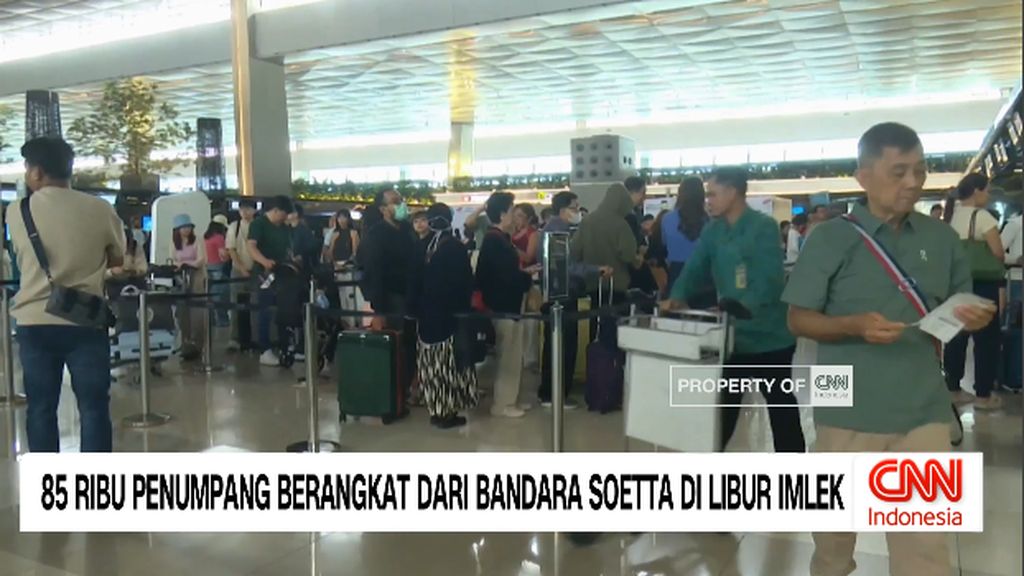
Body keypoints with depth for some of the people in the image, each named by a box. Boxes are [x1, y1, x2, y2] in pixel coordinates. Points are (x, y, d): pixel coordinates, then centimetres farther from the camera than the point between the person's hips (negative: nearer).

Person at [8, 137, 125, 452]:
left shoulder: (15, 211, 0)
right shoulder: (100, 209, -4)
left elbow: (22, 260, 15)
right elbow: (118, 261, 7)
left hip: (34, 321, 2)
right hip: (86, 321, -1)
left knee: (40, 408, 10)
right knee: (93, 406, 5)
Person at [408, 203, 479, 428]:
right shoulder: (456, 248, -12)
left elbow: (414, 282, 4)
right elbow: (466, 282, -10)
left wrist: (415, 309, 12)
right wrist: (465, 308, 1)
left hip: (426, 313, 4)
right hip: (451, 313, -4)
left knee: (431, 362, 10)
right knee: (448, 360, 2)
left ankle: (435, 408, 16)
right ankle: (447, 411, 4)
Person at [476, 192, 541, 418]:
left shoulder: (497, 239, 12)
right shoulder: (496, 241, -18)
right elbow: (507, 276, -23)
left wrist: (523, 272, 3)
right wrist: (528, 276, -7)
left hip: (505, 303, 10)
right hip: (504, 305, -10)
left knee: (510, 356, 16)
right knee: (508, 356, -1)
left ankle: (508, 399, 25)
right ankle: (502, 404, 8)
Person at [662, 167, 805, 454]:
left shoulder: (764, 227, -14)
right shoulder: (712, 230, 6)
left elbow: (768, 283, -22)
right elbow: (695, 269, 4)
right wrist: (678, 297, -15)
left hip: (768, 336, -5)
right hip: (731, 337, 6)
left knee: (781, 408, 10)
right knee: (722, 407, 14)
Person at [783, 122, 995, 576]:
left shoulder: (942, 238, 5)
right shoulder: (831, 239, -7)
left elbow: (953, 313, 15)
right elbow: (799, 319, -5)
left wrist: (972, 318, -8)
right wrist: (855, 325, -22)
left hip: (923, 410, 2)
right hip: (849, 411, -2)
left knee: (926, 539, 3)